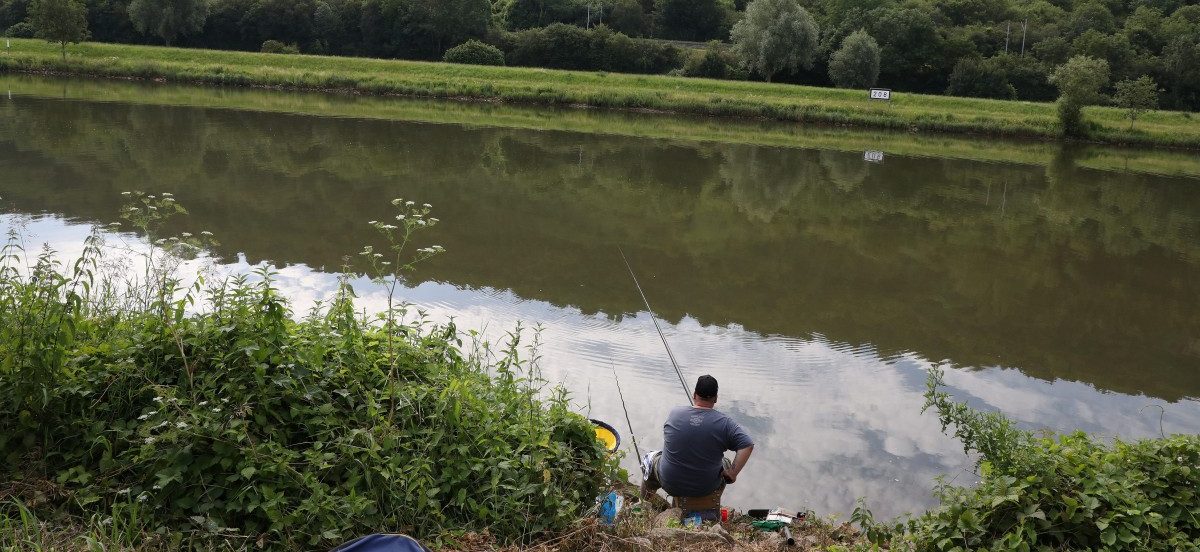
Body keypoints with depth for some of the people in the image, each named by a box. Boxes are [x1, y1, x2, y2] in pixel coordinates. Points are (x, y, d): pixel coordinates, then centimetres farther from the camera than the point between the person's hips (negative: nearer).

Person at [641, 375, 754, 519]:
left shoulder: (674, 413, -10)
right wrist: (733, 473, -15)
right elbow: (747, 445, -21)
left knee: (654, 459, 31)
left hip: (670, 485, 1)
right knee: (726, 464, 30)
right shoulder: (725, 423, -16)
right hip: (706, 487, -1)